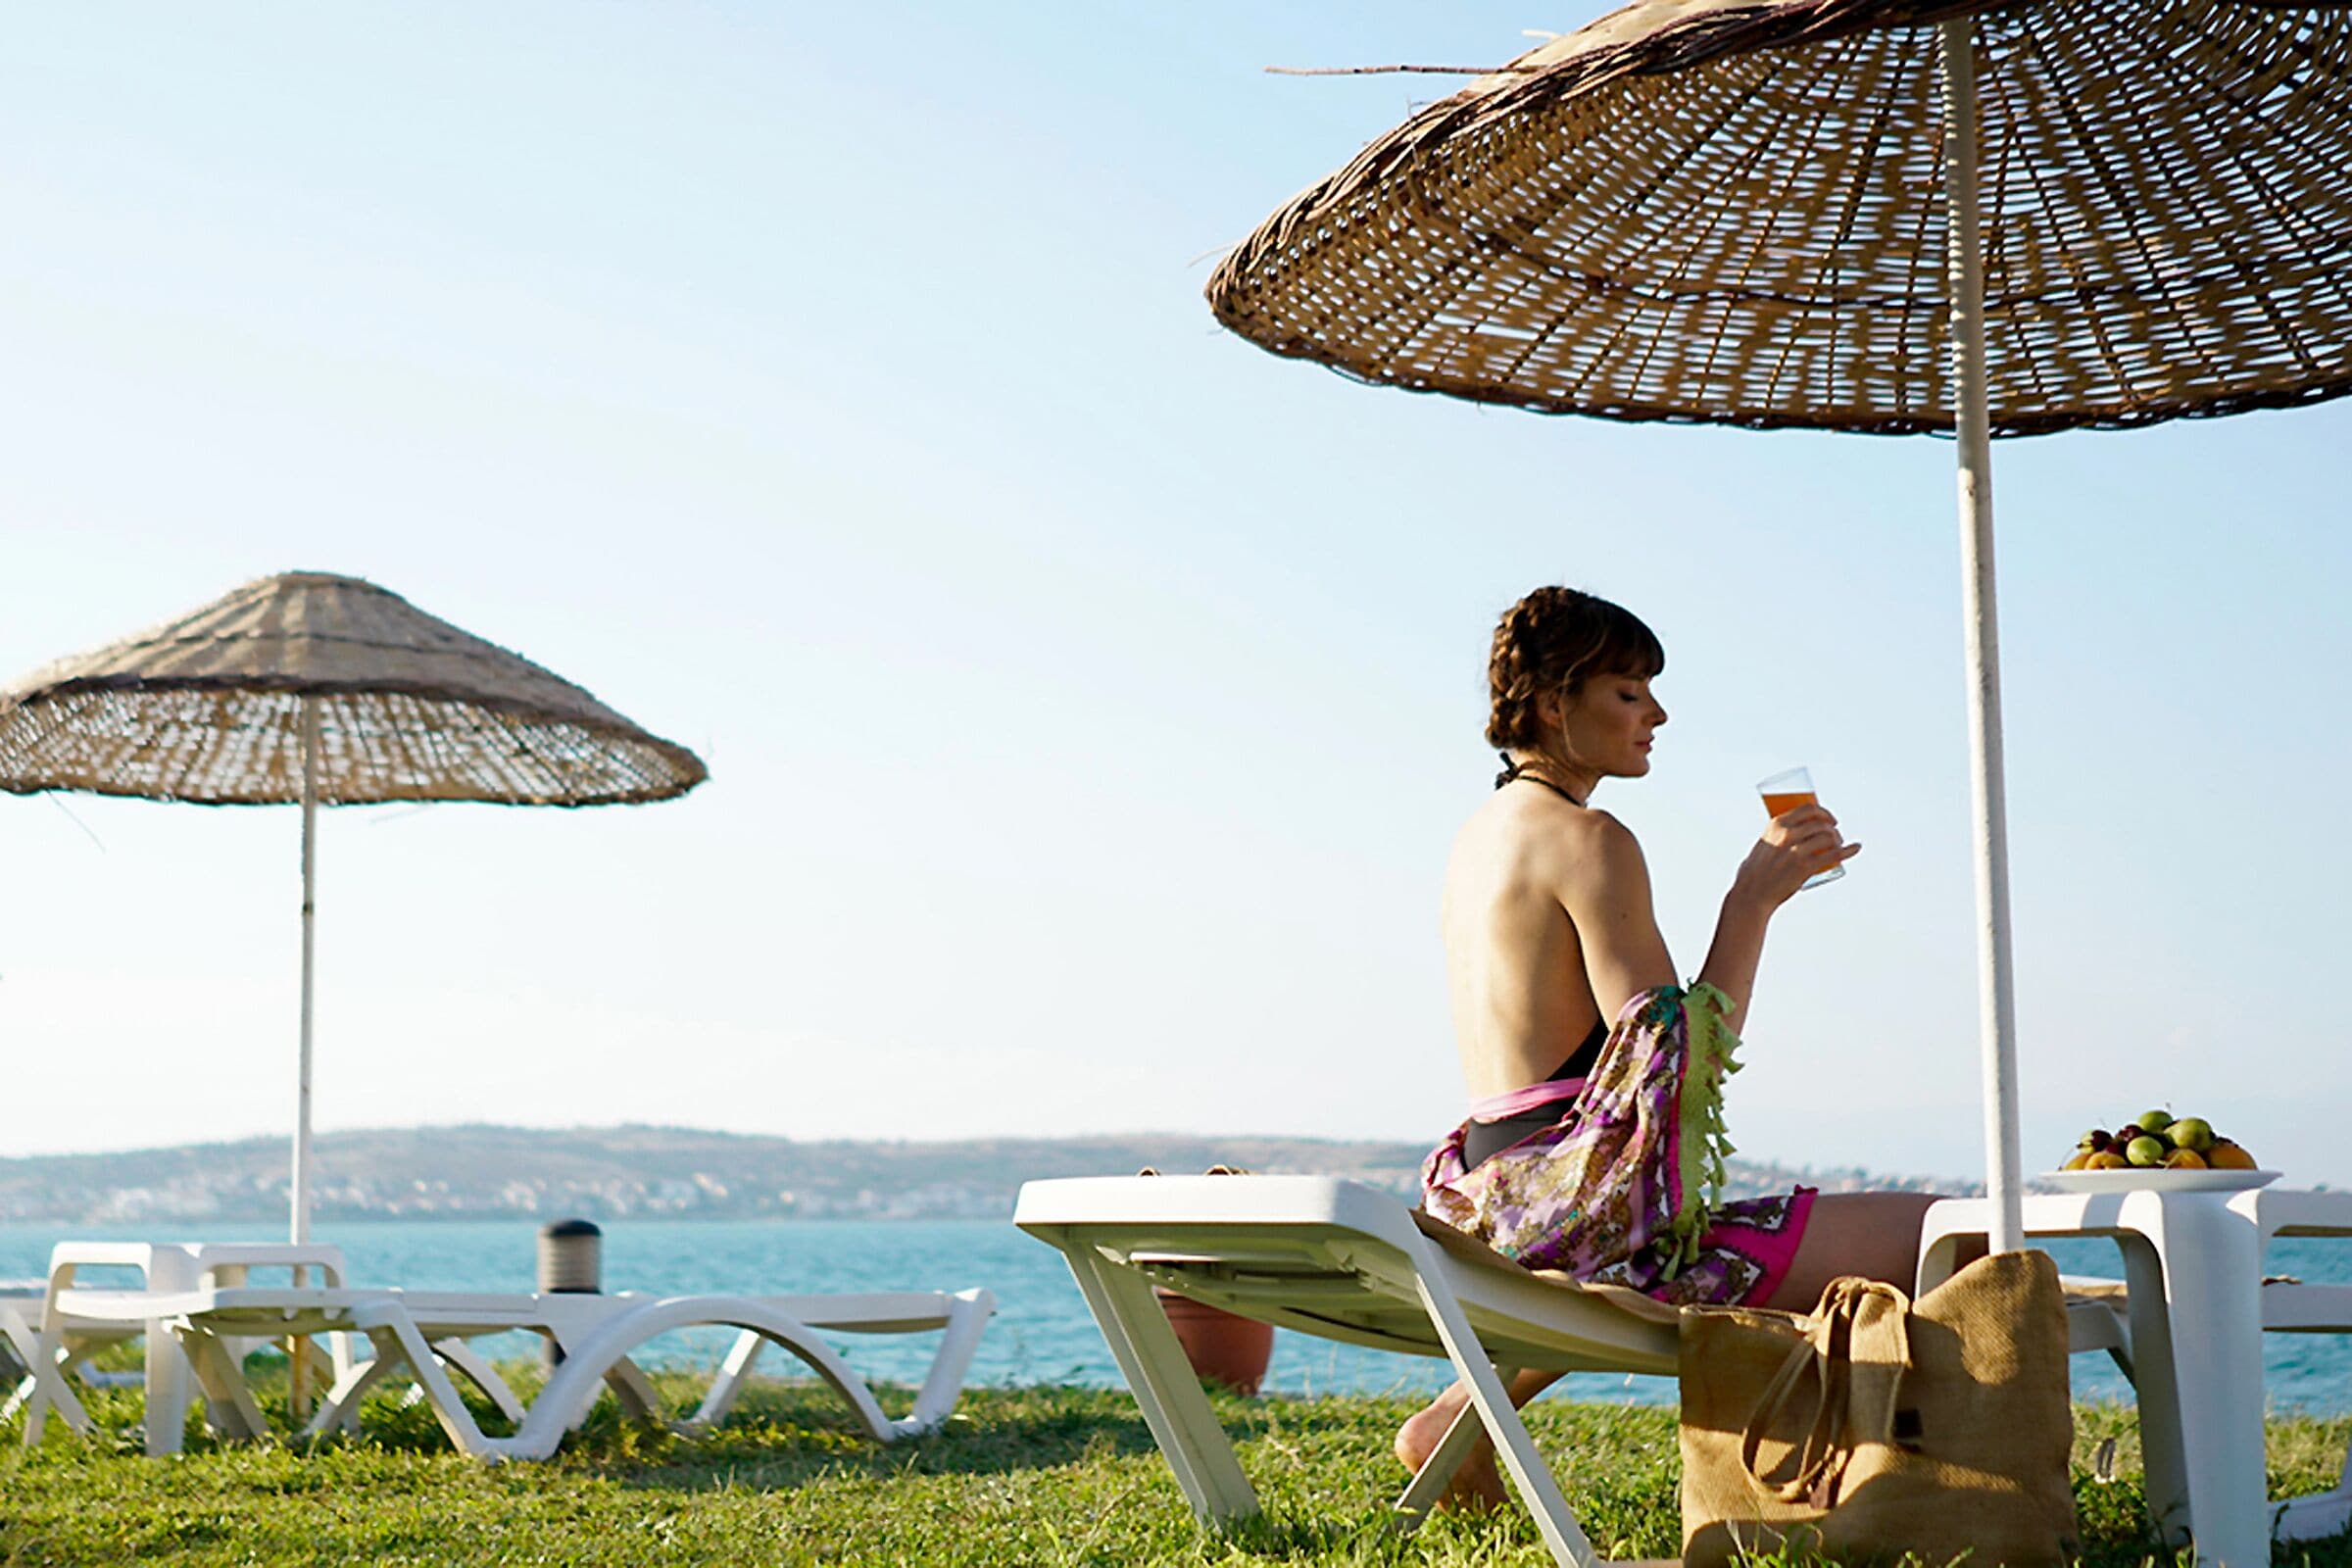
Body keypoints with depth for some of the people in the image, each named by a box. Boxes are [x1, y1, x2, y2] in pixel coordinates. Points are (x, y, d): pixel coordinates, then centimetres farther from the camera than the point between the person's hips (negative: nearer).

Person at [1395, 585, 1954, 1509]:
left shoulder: (1482, 834, 17)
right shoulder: (1589, 840, -10)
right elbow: (1680, 1065, -15)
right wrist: (1752, 901, -9)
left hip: (1492, 1205, 10)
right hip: (1576, 1210, -10)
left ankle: (1460, 1422, 28)